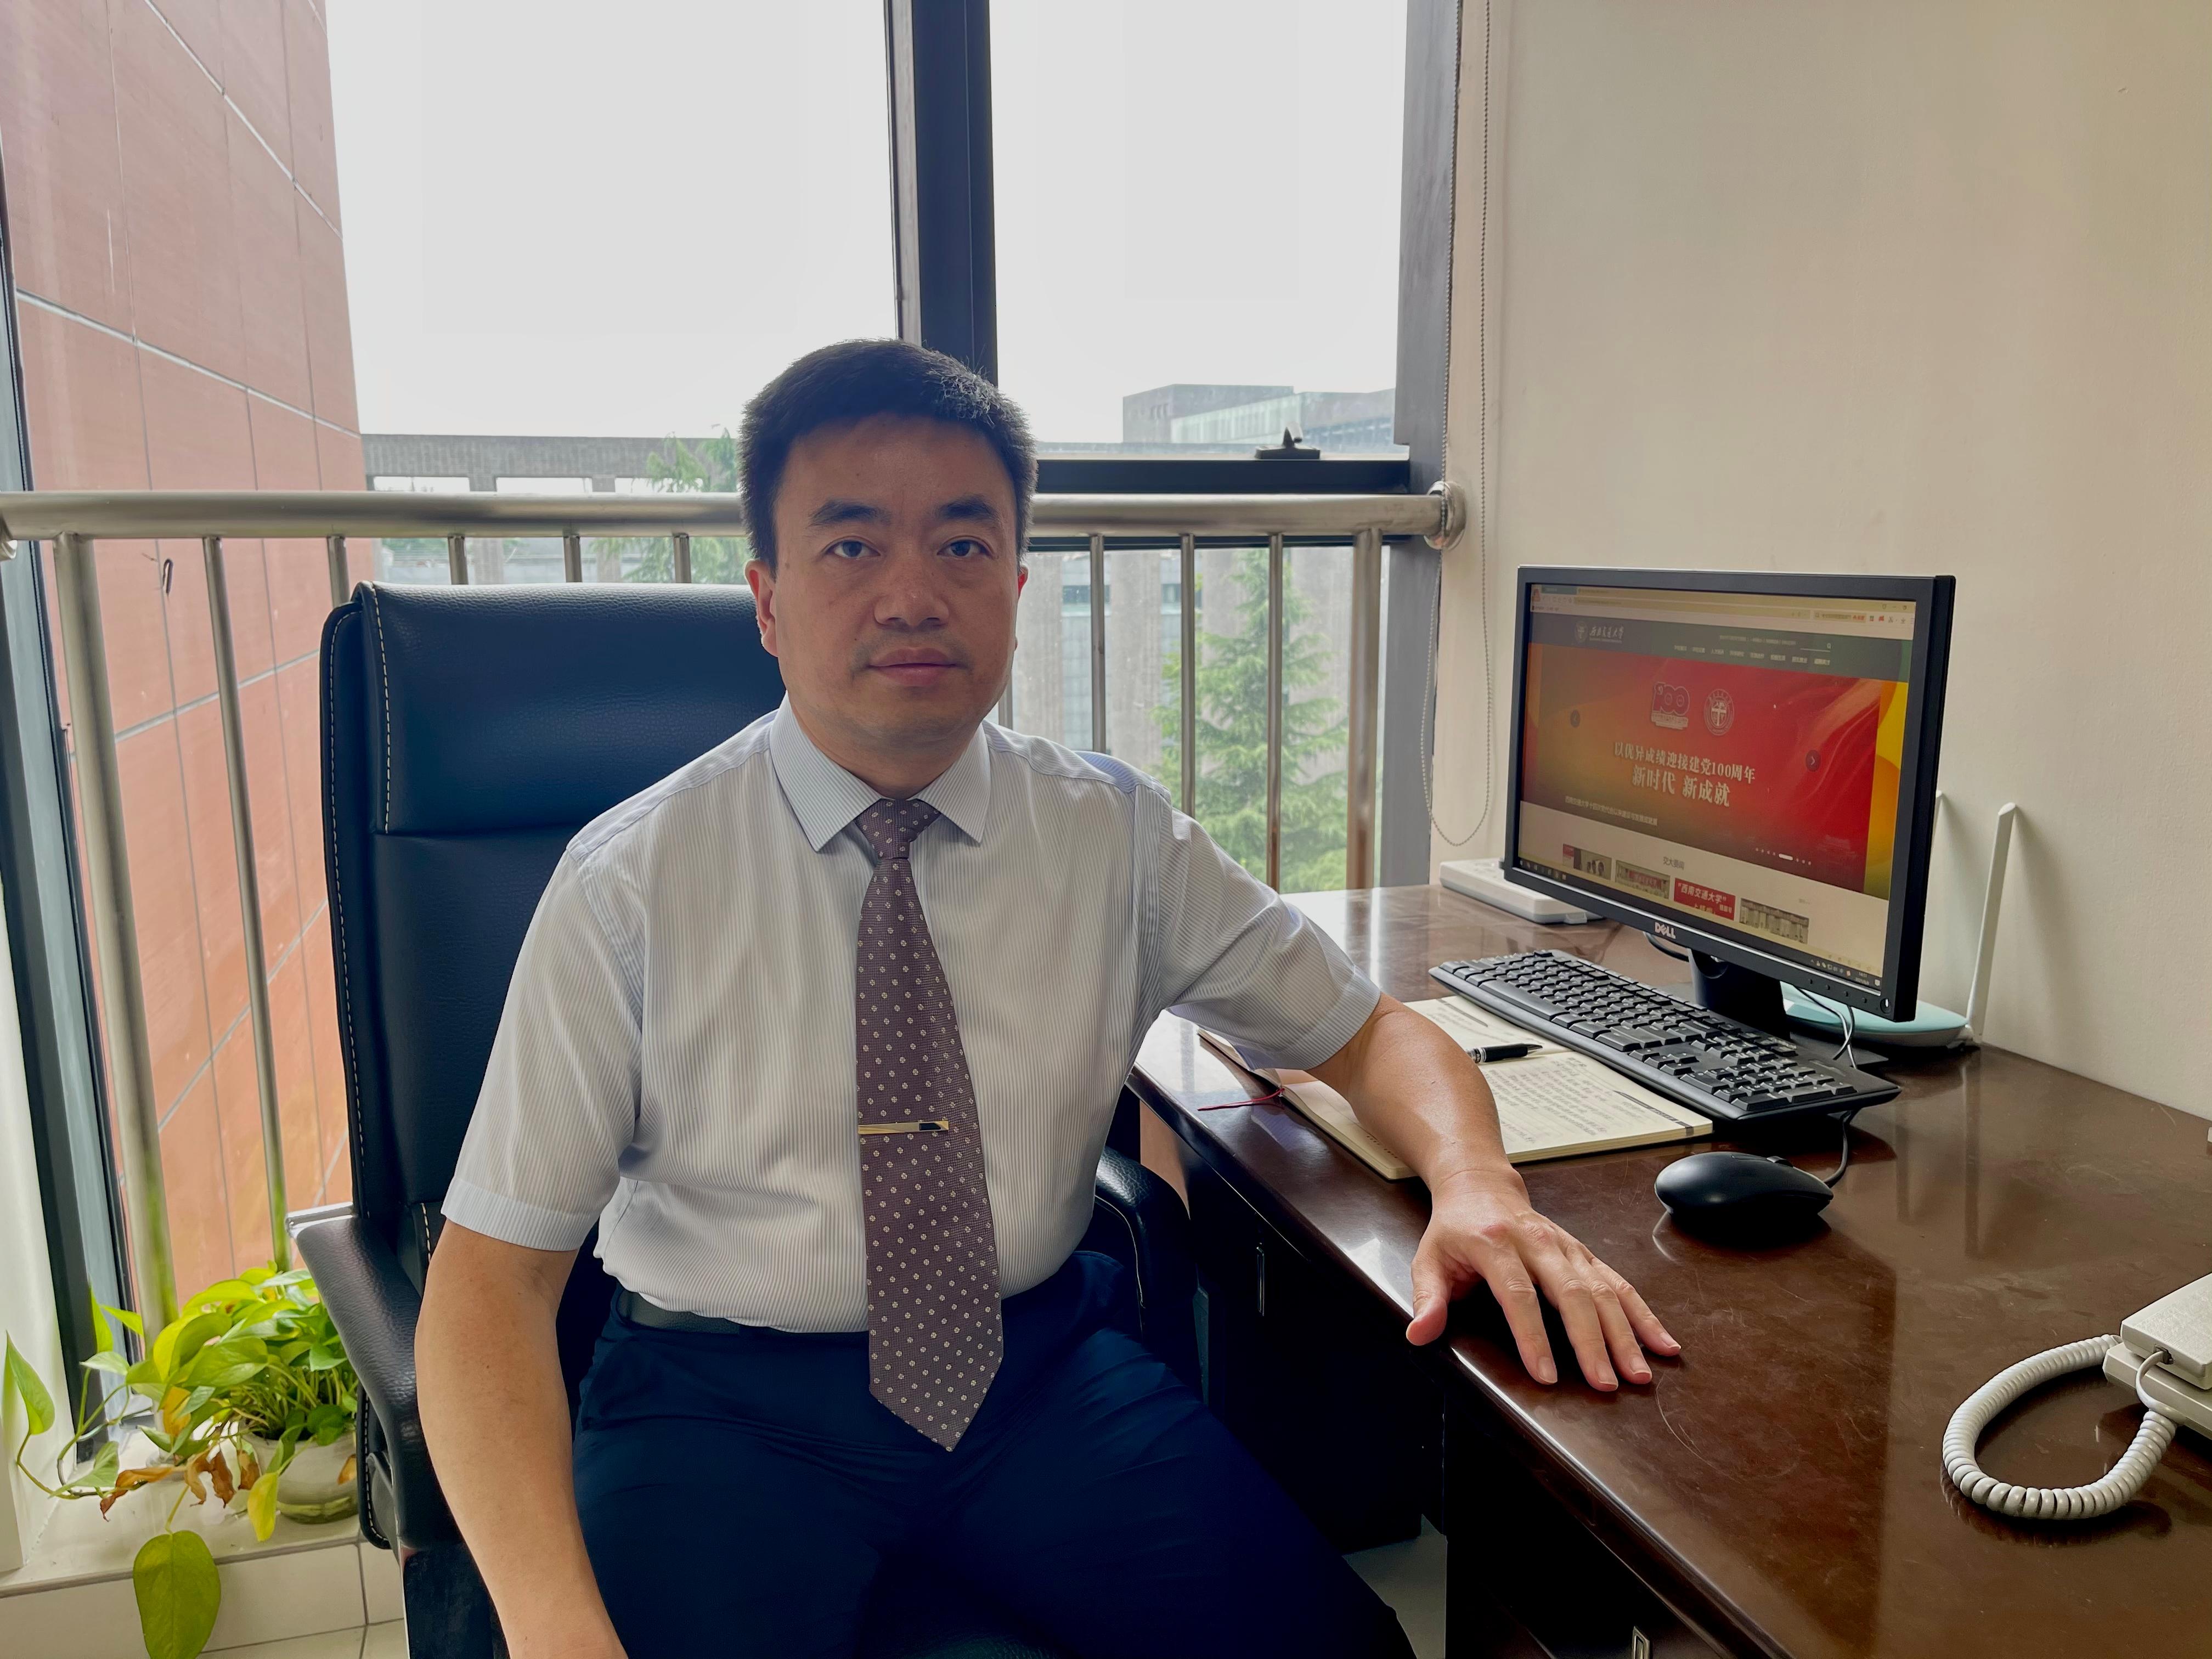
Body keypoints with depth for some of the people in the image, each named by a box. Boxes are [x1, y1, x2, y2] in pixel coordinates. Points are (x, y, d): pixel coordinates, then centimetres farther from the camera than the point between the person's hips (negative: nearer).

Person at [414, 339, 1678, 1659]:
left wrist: (1477, 1186, -17)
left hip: (1042, 1368, 2)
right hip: (728, 1395, -1)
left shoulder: (1119, 837, 0)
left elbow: (1368, 1032, 6)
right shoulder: (631, 883, -8)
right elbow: (493, 1269, -9)